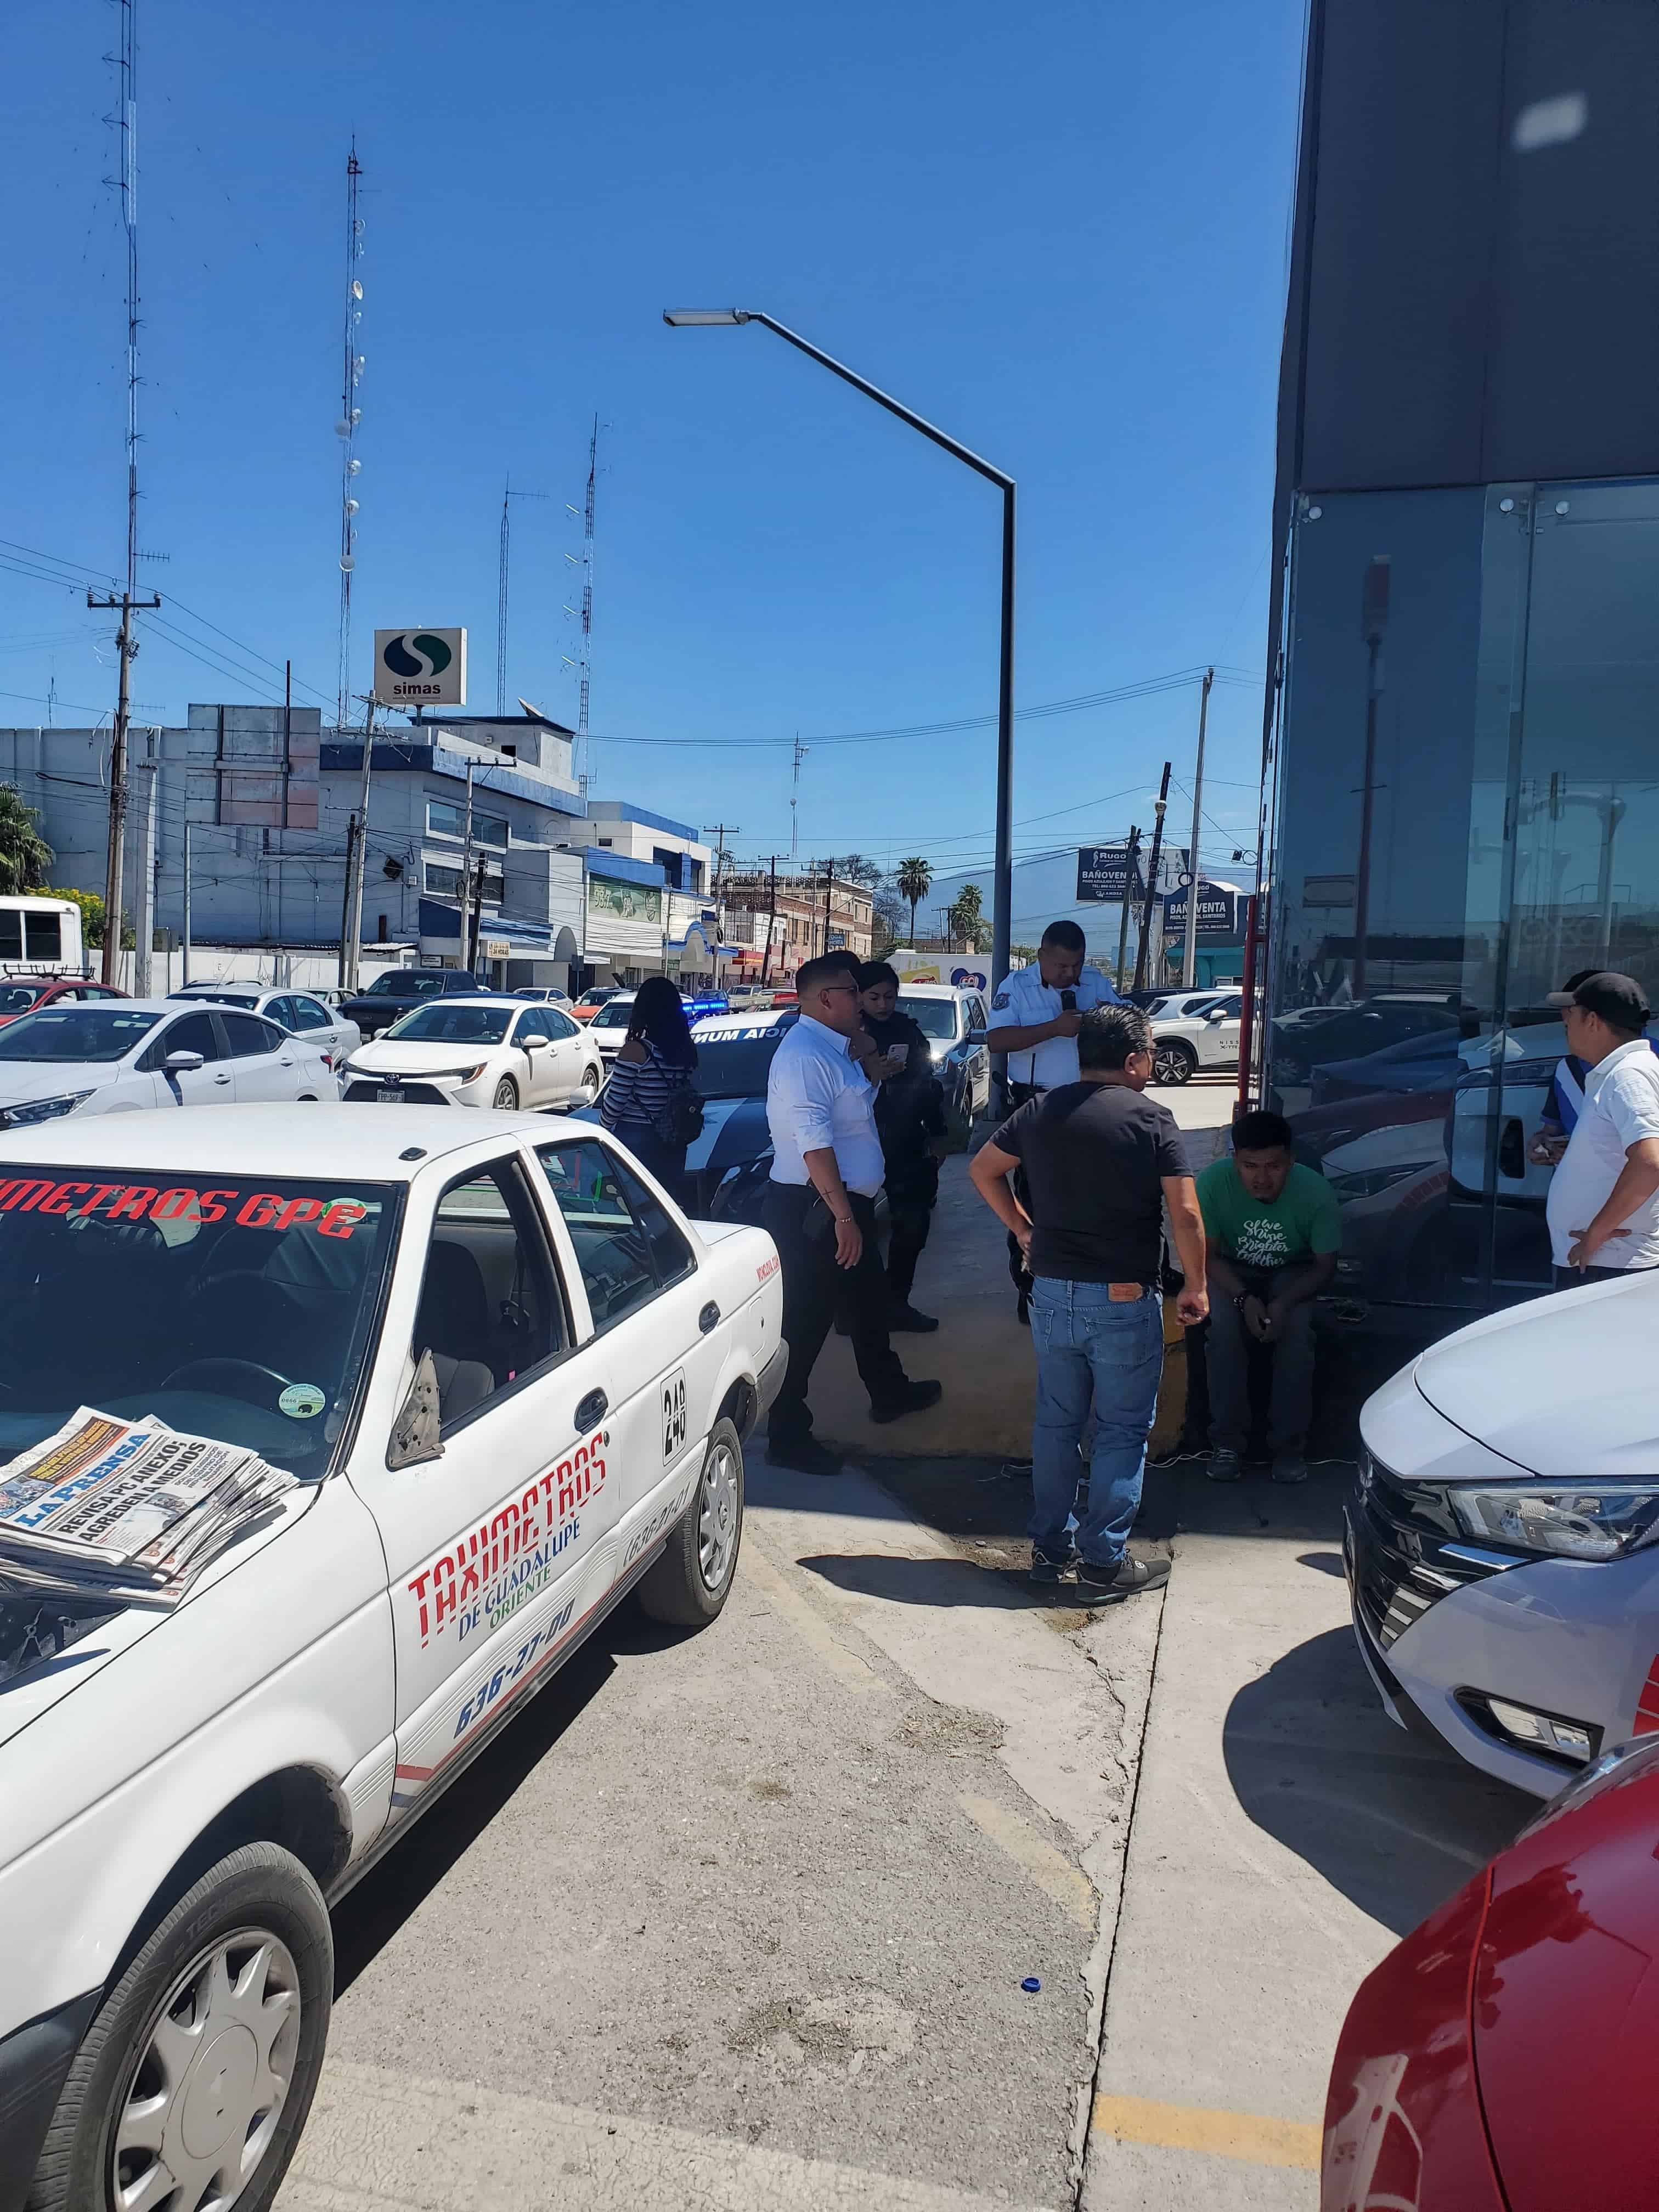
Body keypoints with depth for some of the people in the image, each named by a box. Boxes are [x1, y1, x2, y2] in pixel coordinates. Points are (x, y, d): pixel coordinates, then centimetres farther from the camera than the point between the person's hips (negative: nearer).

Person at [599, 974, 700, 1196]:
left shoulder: (636, 1051, -15)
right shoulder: (686, 1050, 2)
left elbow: (615, 1100, -11)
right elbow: (687, 1093, 7)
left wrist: (604, 1127, 4)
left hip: (635, 1139, -5)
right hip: (672, 1142, 6)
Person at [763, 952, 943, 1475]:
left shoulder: (831, 1049, 12)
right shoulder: (805, 1054, -20)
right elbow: (814, 1142, -27)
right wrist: (843, 1216, -28)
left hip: (844, 1203, 11)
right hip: (813, 1207, -11)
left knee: (868, 1300, 24)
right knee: (805, 1320, -2)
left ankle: (888, 1392, 44)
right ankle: (787, 1436, 9)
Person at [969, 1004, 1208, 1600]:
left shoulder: (1040, 1111, 4)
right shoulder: (1151, 1119, -11)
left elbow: (983, 1170, 14)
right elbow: (1185, 1214, -14)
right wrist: (1196, 1286, -2)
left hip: (1052, 1294, 5)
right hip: (1125, 1300, -5)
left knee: (1056, 1422, 16)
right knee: (1122, 1431, 7)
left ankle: (1048, 1548, 25)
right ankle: (1104, 1563, 12)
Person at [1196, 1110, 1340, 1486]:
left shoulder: (1316, 1193, -26)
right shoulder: (1213, 1183, -27)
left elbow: (1325, 1266, -14)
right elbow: (1208, 1254, -15)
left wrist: (1284, 1303, -30)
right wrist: (1243, 1299, -30)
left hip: (1292, 1274, 0)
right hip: (1233, 1271, 0)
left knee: (1296, 1330, -28)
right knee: (1224, 1327, -28)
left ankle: (1289, 1444, -14)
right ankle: (1227, 1440, -15)